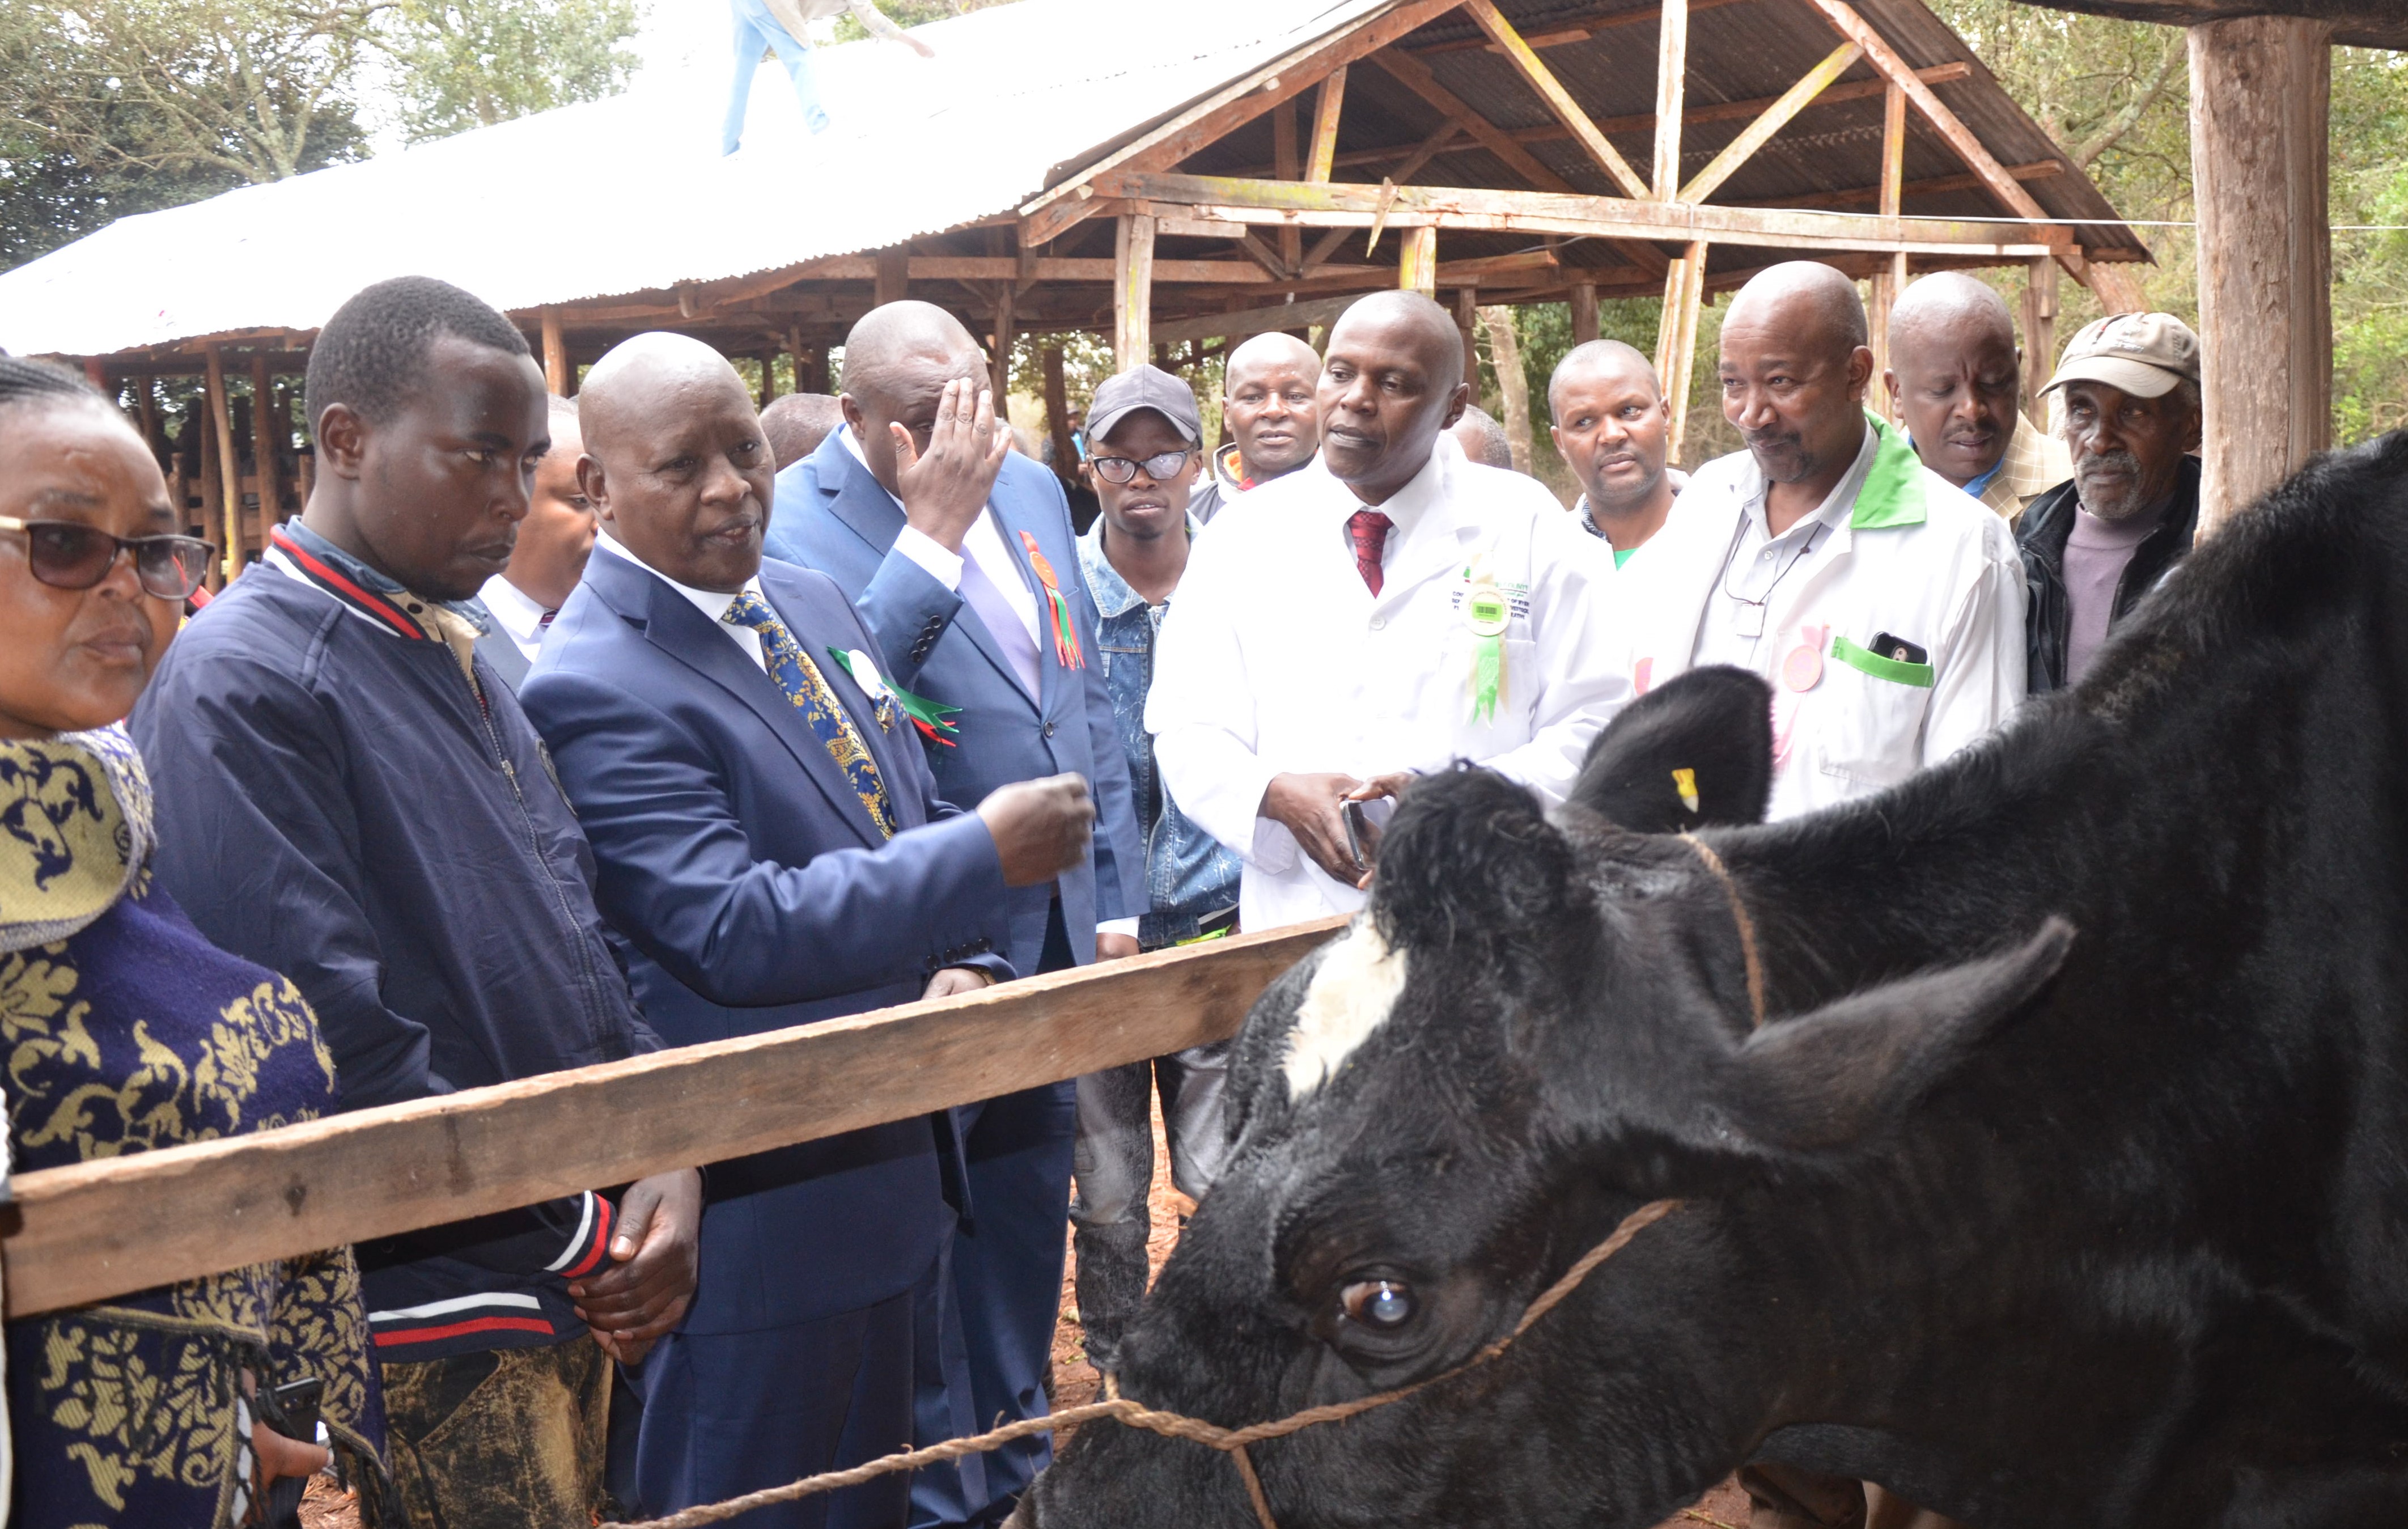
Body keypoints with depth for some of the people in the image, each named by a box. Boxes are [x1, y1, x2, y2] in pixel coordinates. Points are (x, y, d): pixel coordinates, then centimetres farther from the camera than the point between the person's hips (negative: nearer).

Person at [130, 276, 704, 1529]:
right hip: (435, 1313, -8)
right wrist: (573, 1238, -15)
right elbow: (338, 1040, -23)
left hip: (580, 1283, 8)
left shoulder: (460, 659, 10)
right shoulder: (243, 683, -17)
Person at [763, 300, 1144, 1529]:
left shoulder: (1029, 488, 6)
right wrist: (932, 531, -30)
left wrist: (1115, 895, 12)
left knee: (1026, 1213, 20)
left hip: (1054, 933, 7)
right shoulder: (790, 525, -15)